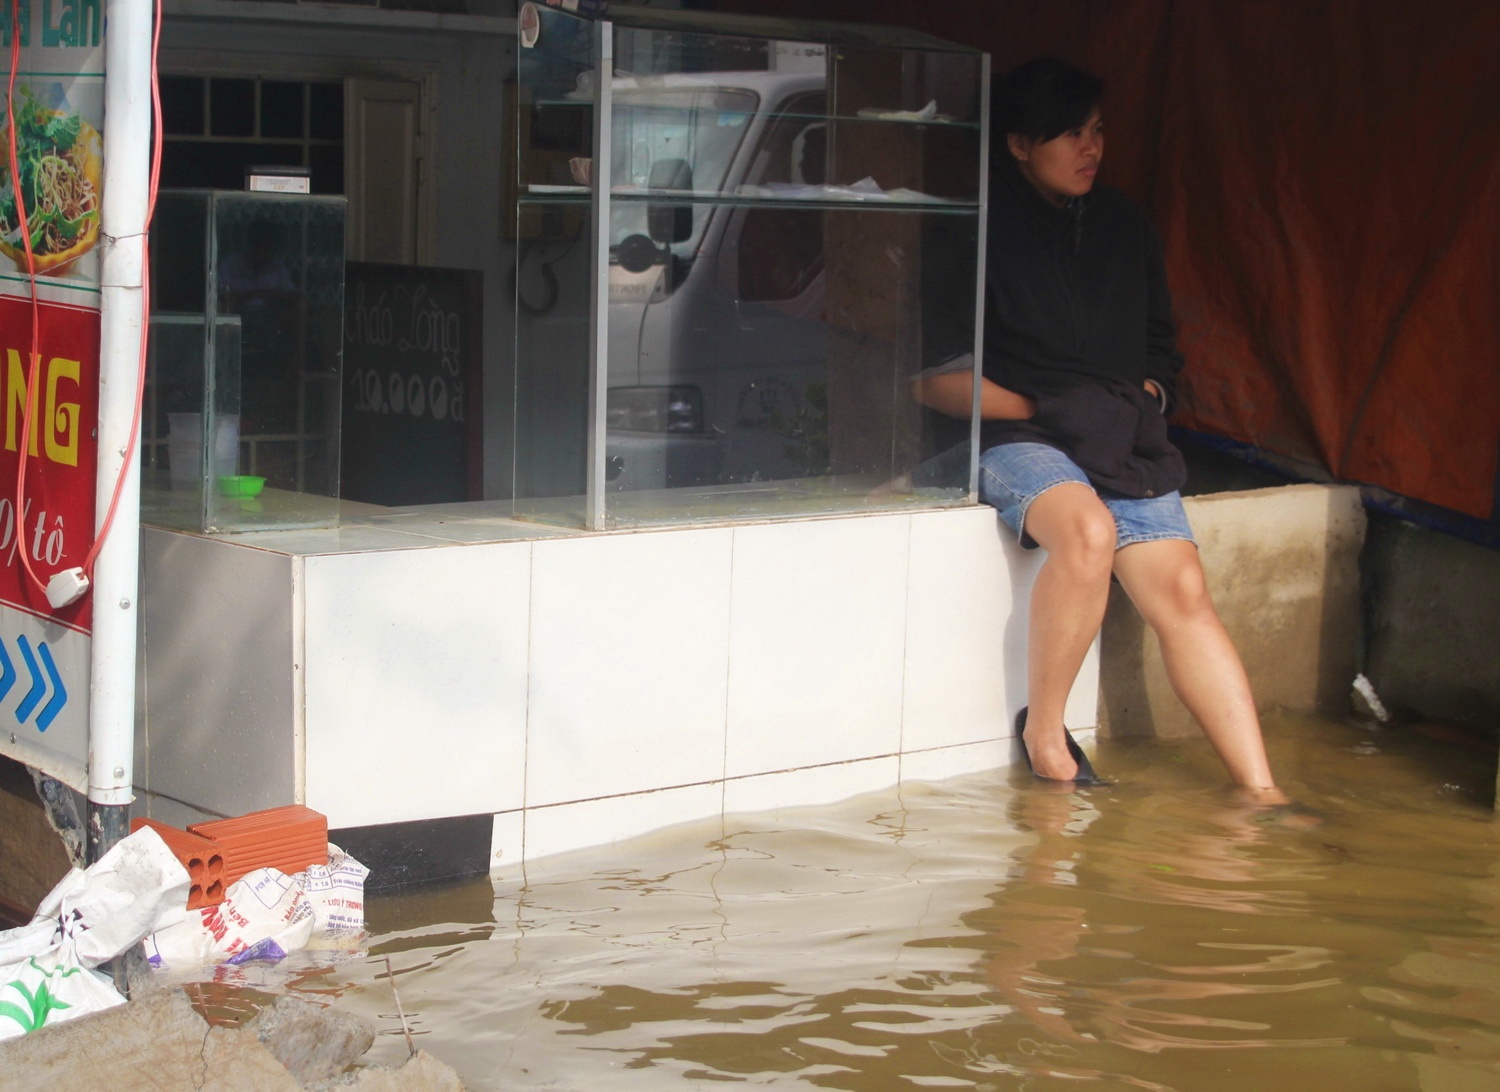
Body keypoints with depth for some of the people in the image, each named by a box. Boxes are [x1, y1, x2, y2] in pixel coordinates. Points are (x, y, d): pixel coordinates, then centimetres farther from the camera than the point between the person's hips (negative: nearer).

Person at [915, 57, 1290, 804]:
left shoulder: (1122, 225, 16)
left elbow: (1161, 343, 26)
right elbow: (932, 377, -5)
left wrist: (1148, 397, 5)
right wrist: (1036, 406, -10)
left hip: (1125, 444, 5)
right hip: (1018, 437, -5)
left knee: (1183, 591, -14)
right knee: (1088, 529, -35)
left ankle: (1260, 792, -17)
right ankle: (1043, 731, -17)